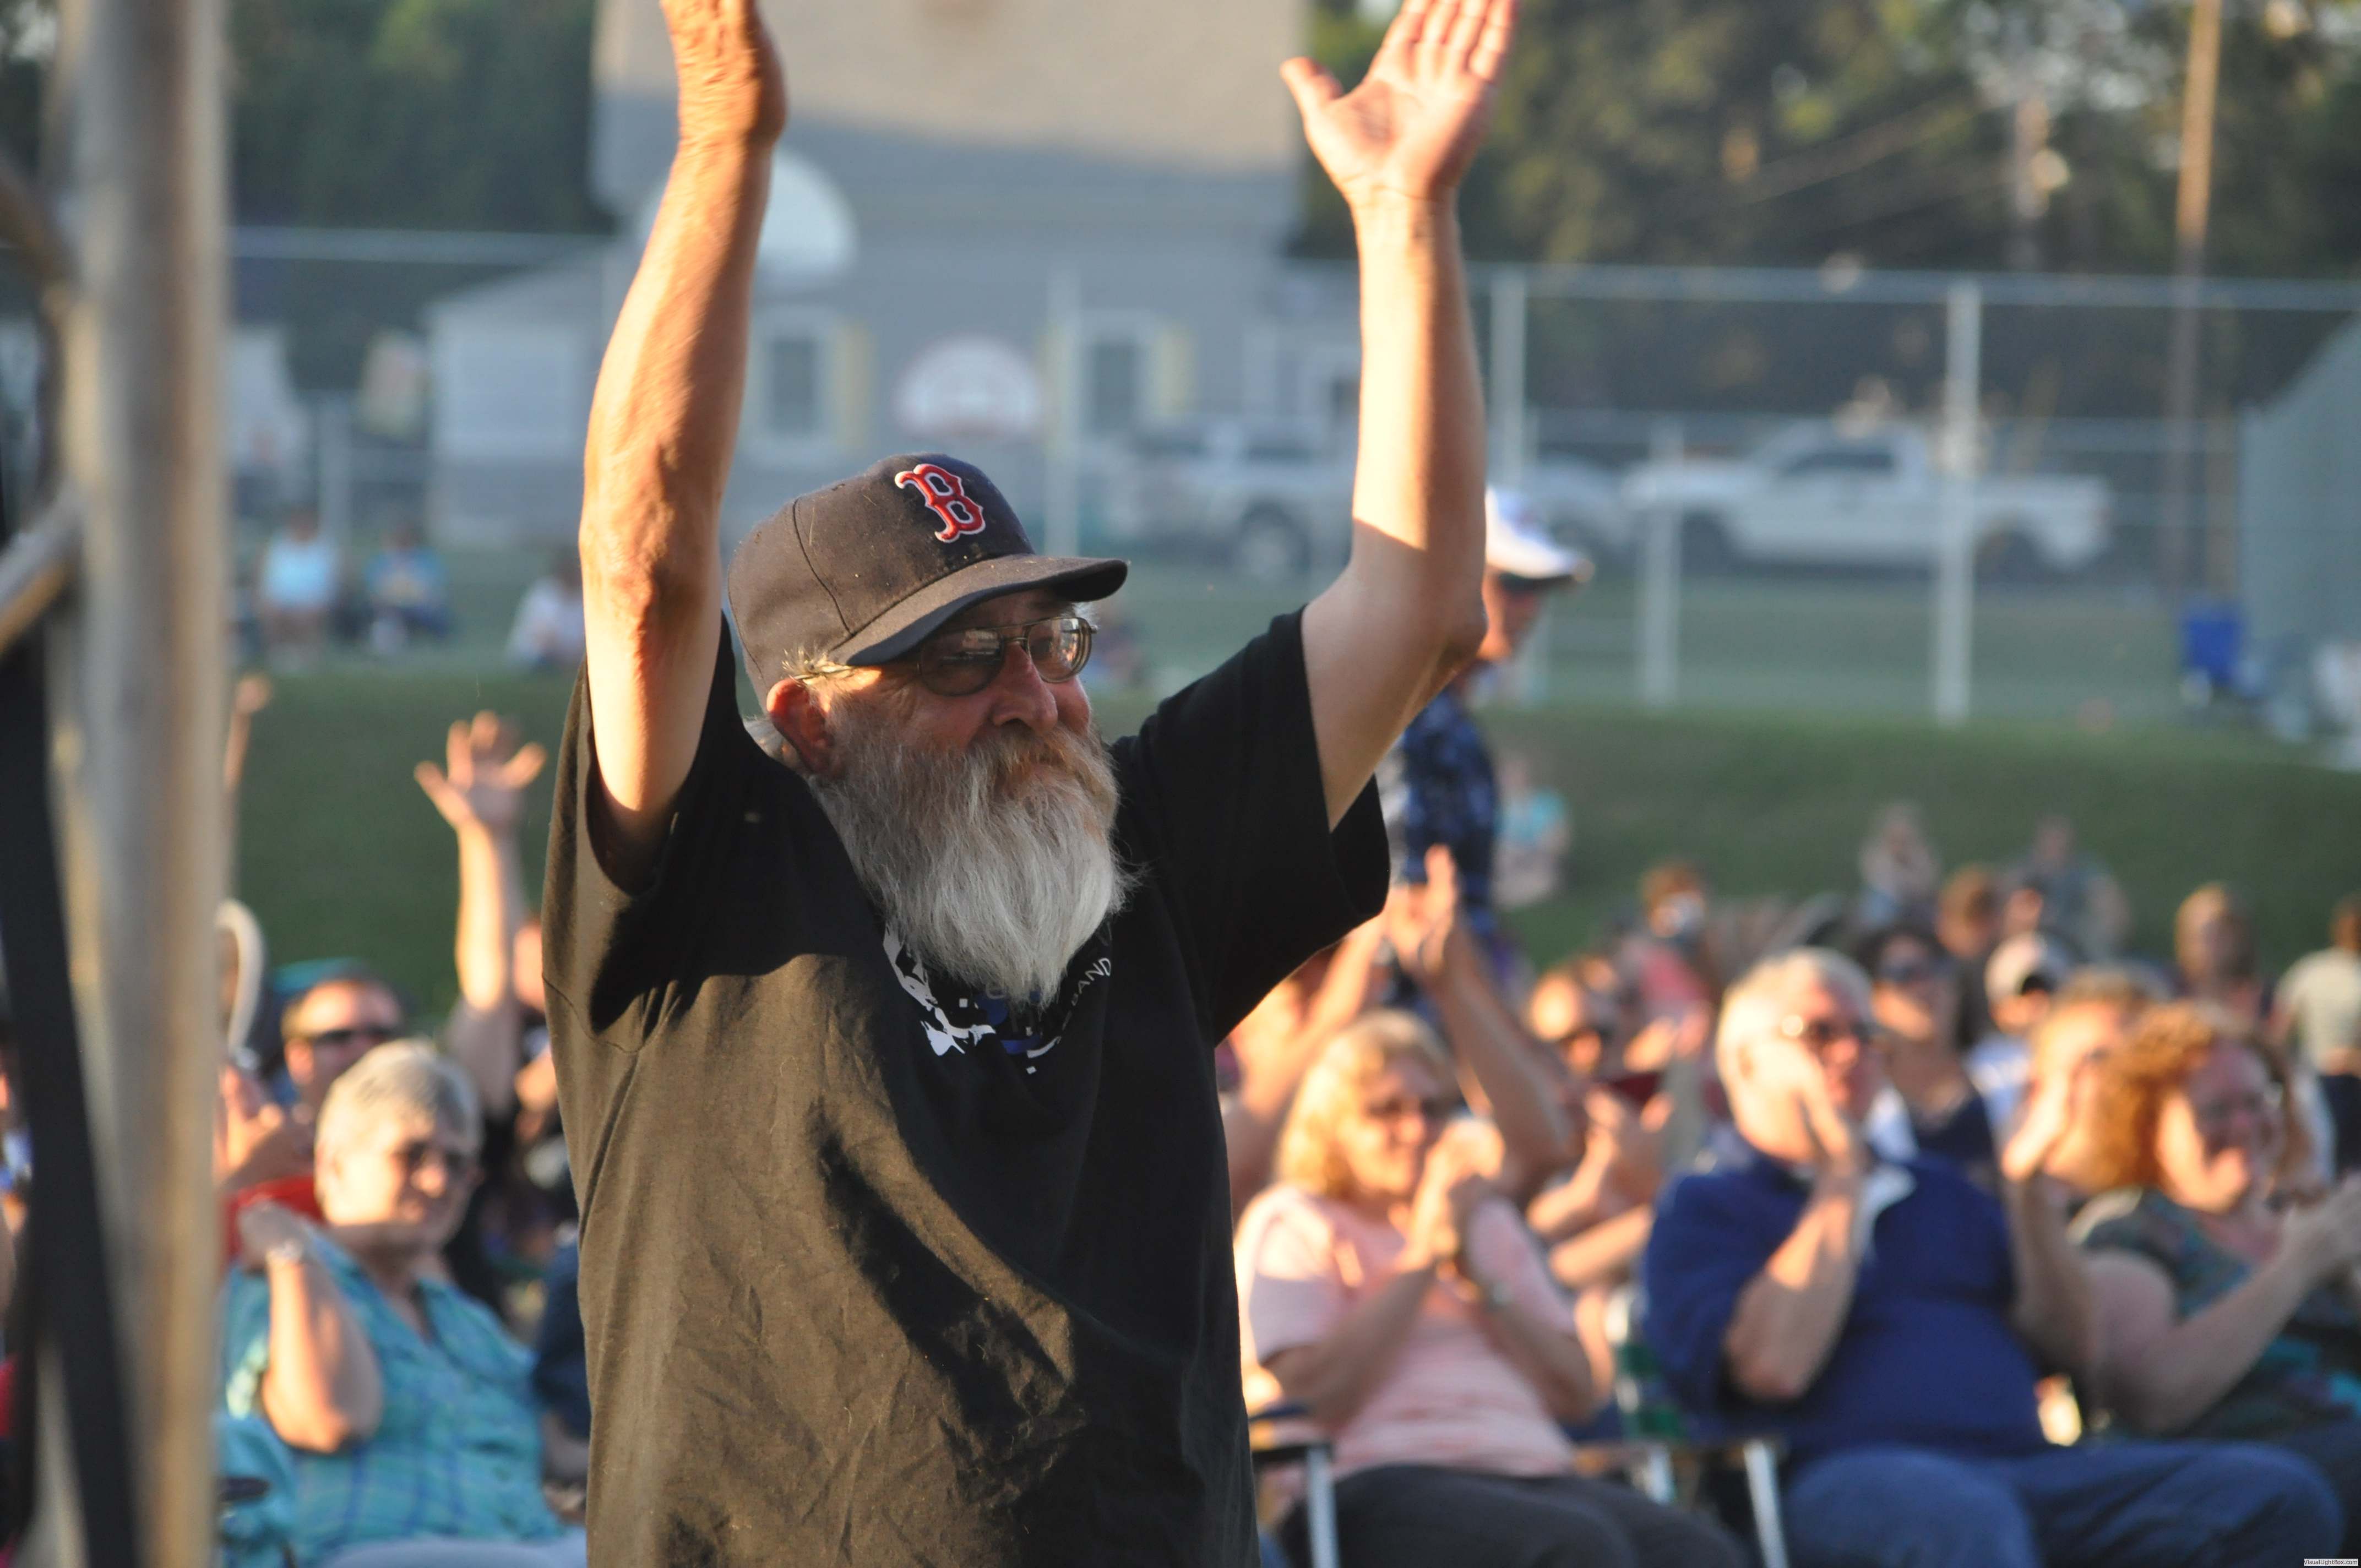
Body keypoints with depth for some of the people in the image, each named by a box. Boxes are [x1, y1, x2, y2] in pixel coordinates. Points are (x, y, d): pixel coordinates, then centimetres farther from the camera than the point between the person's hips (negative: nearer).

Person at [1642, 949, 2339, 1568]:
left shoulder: (1936, 1191, 32)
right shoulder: (1705, 1209, 14)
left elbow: (2070, 1345, 22)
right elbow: (1773, 1366, -7)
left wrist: (2026, 1185, 10)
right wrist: (1841, 1180, 2)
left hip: (2022, 1464, 6)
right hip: (1844, 1471, -6)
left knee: (2281, 1496, -18)